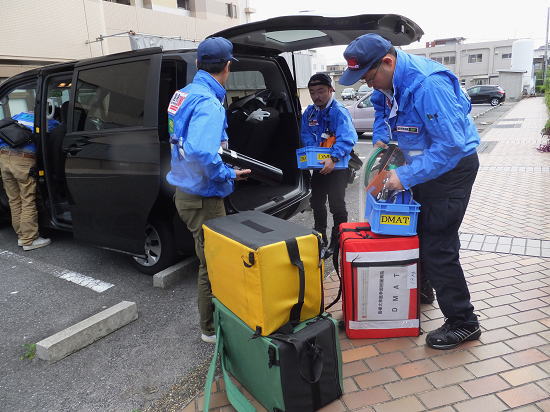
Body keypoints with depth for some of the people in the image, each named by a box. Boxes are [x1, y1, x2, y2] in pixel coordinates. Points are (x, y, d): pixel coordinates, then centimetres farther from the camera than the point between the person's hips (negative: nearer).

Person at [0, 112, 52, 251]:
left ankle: (21, 235, 23)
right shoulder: (51, 123, 10)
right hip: (24, 160, -6)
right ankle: (29, 240, 5)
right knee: (28, 202, 1)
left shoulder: (20, 115, 26)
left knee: (14, 201, 13)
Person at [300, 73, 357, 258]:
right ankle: (320, 238, 35)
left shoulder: (339, 112, -17)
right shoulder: (309, 112, 5)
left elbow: (347, 138, -29)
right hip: (318, 166, 7)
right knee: (317, 202, 17)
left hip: (337, 166, -7)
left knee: (336, 205, -2)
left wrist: (333, 158, -41)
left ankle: (338, 241, 15)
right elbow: (306, 136, 6)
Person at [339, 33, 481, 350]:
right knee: (419, 232, 18)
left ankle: (464, 323, 8)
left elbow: (451, 145, -34)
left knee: (437, 247, -8)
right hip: (425, 163, 9)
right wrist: (380, 138, -1)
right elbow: (382, 108, 18)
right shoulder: (389, 80, -3)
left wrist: (406, 176, -31)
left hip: (452, 166, -9)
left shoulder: (428, 85, -31)